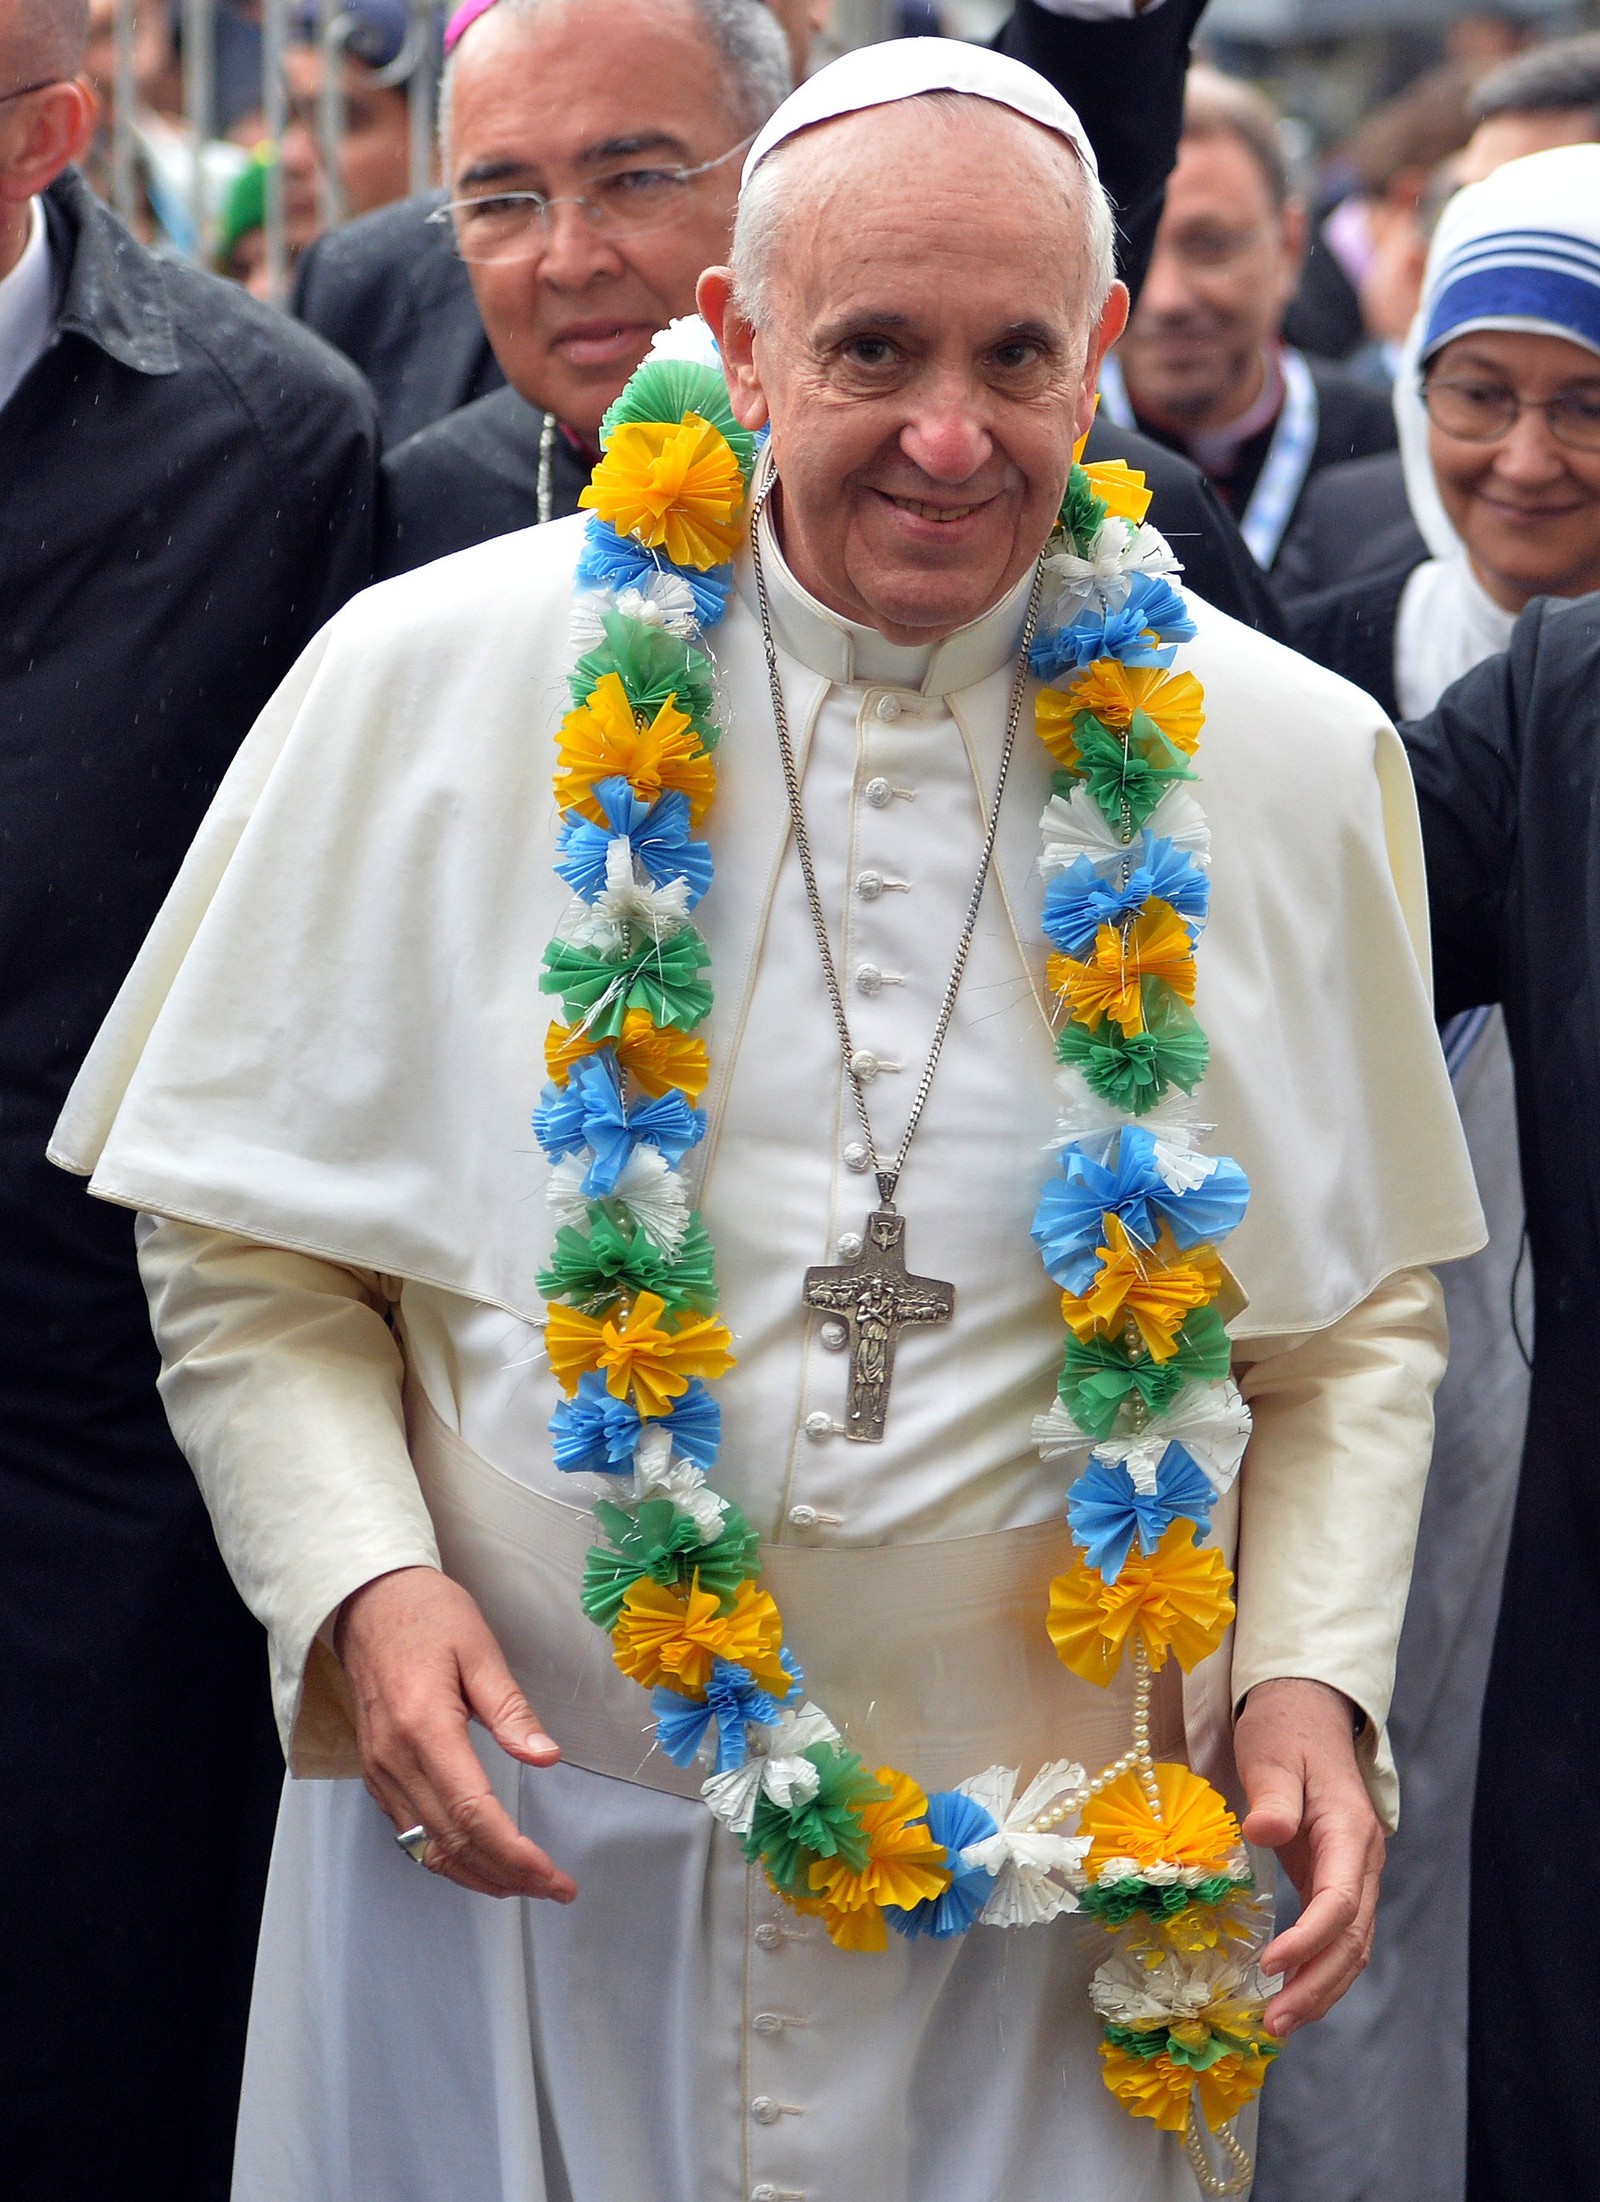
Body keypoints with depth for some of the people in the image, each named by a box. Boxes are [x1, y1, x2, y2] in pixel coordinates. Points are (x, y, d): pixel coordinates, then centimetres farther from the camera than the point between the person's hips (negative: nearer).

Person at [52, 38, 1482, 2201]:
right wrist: (357, 1578, -13)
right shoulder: (424, 690, -5)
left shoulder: (1289, 766, -1)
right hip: (514, 1852, -1)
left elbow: (1360, 1315, 9)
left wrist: (1315, 1678, -5)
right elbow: (246, 1251, 2)